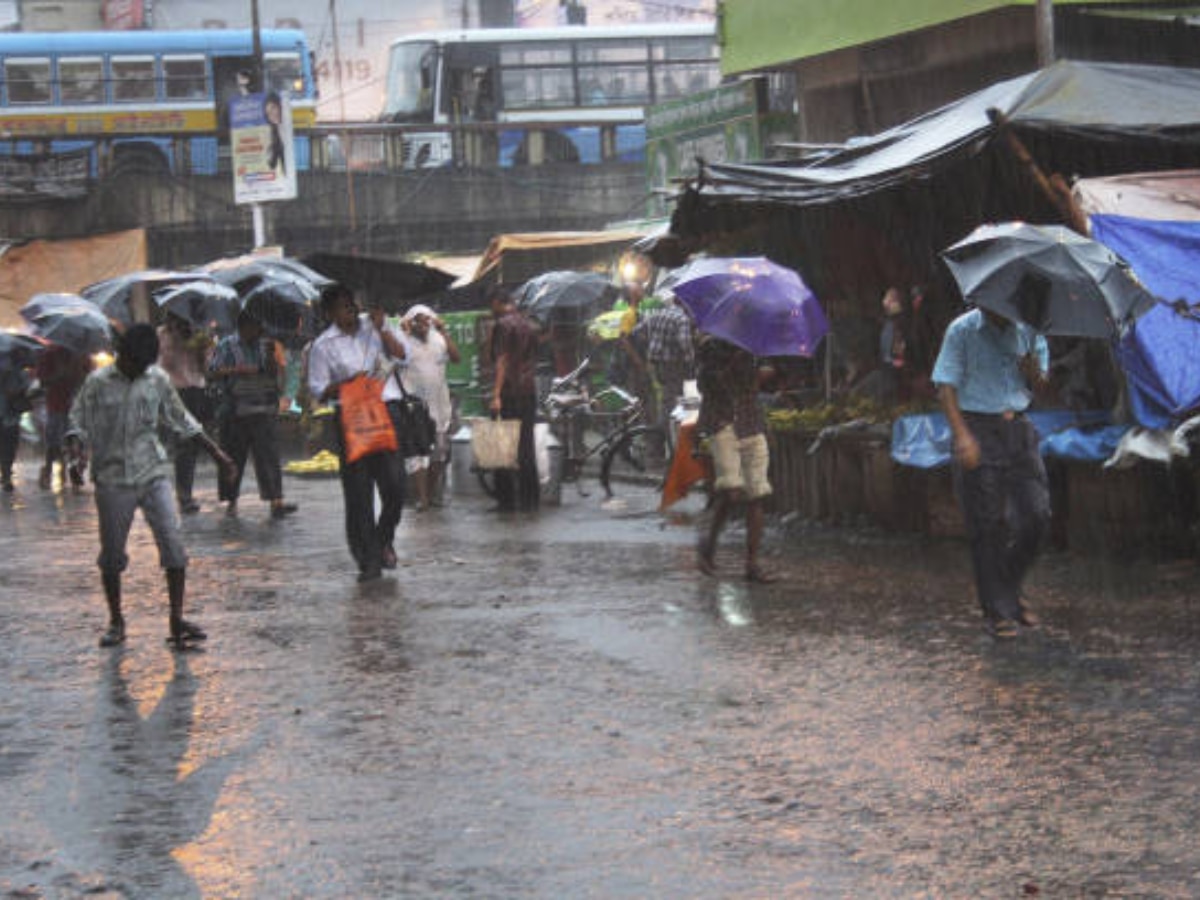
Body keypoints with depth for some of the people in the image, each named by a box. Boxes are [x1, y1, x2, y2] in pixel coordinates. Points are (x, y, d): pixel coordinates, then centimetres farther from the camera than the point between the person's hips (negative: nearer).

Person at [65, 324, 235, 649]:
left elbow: (181, 420, 14)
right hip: (113, 478, -2)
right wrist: (76, 446, -21)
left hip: (154, 474, 2)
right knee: (112, 553, 5)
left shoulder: (158, 379, 5)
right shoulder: (98, 383, -3)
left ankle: (177, 619, -9)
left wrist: (216, 452, 13)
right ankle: (116, 622, 20)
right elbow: (77, 422, 1)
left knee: (173, 543, -12)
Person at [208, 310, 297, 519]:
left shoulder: (264, 345, 11)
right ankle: (231, 501, 18)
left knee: (269, 454, -7)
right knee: (234, 457, 5)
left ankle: (275, 501, -12)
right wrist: (237, 371, -17)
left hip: (265, 410, 2)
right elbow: (214, 371, -5)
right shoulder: (227, 345, 2)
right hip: (235, 411, -2)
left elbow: (274, 373, 7)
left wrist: (270, 355, -10)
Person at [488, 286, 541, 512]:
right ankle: (529, 499, 11)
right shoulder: (530, 325, 14)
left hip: (509, 392, -7)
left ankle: (506, 499, -4)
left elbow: (502, 360, -16)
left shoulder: (502, 325, -8)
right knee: (526, 447, 10)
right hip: (530, 391, 7)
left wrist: (496, 394, -19)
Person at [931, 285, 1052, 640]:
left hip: (1018, 428, 4)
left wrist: (1034, 373, -12)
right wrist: (962, 435, -20)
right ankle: (997, 610, 5)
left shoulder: (1028, 331, 6)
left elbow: (1039, 386, 13)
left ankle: (1010, 588, 21)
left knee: (1036, 512, 0)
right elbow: (946, 385, -9)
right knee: (987, 524, -3)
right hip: (979, 430, -4)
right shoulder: (962, 331, -6)